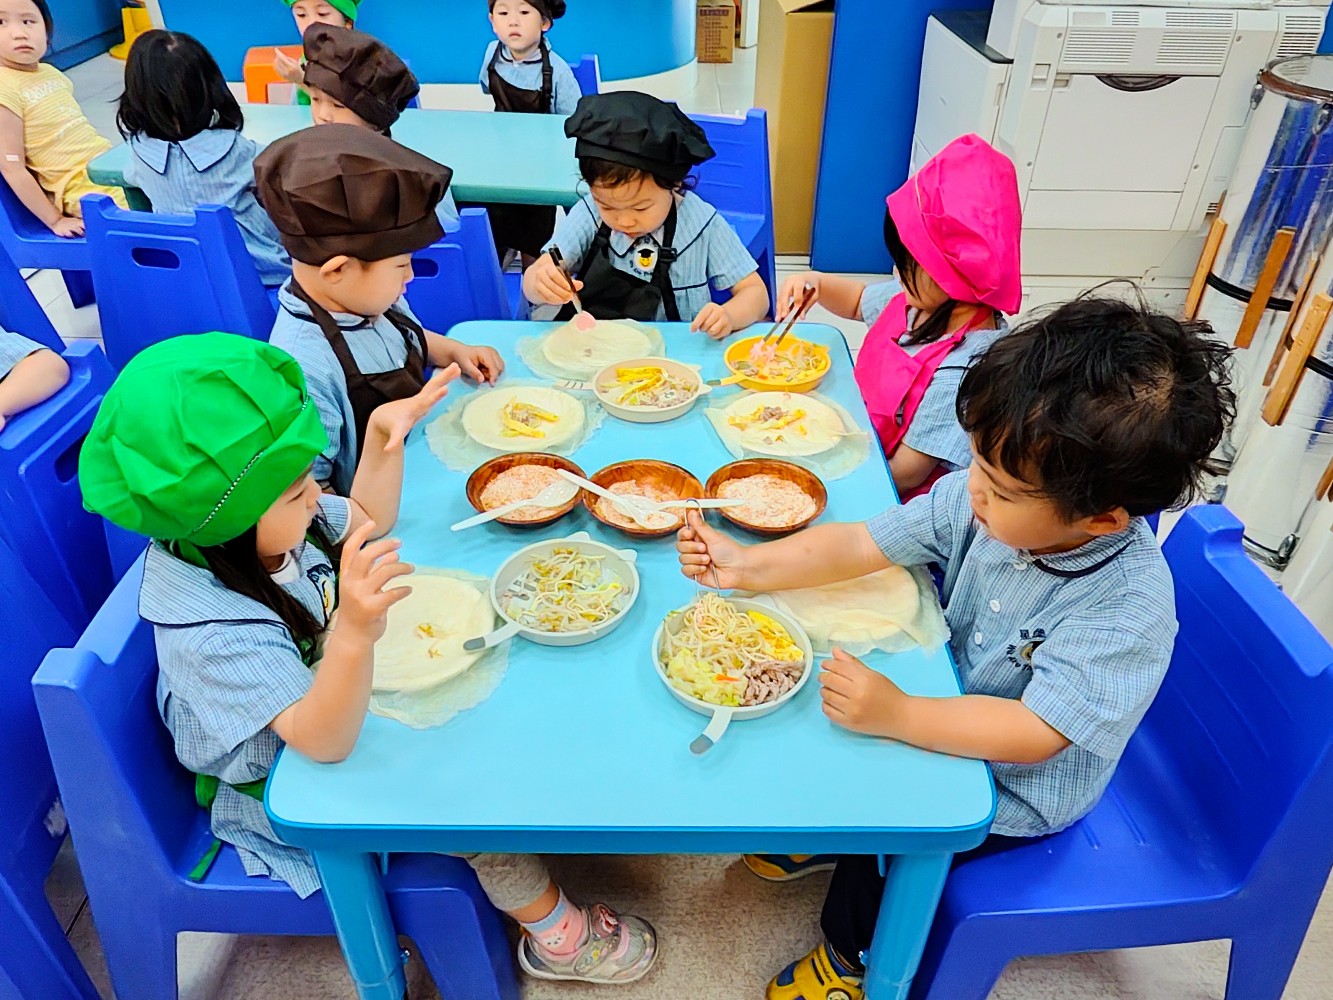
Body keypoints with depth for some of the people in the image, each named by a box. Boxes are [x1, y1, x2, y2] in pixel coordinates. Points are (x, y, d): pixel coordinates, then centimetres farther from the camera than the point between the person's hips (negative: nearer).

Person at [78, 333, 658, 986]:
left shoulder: (266, 528, -16)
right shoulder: (210, 630, -38)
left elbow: (367, 519, 2)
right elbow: (322, 742, -41)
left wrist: (384, 436, -14)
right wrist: (355, 634, -61)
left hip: (337, 709, 8)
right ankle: (557, 934, 12)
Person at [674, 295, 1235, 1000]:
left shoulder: (1129, 606, -33)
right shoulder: (981, 497, -20)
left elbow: (1033, 733, -35)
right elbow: (865, 544, -15)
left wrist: (898, 715, -43)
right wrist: (747, 566, -21)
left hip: (1016, 790, -5)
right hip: (951, 706, 6)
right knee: (837, 715, 0)